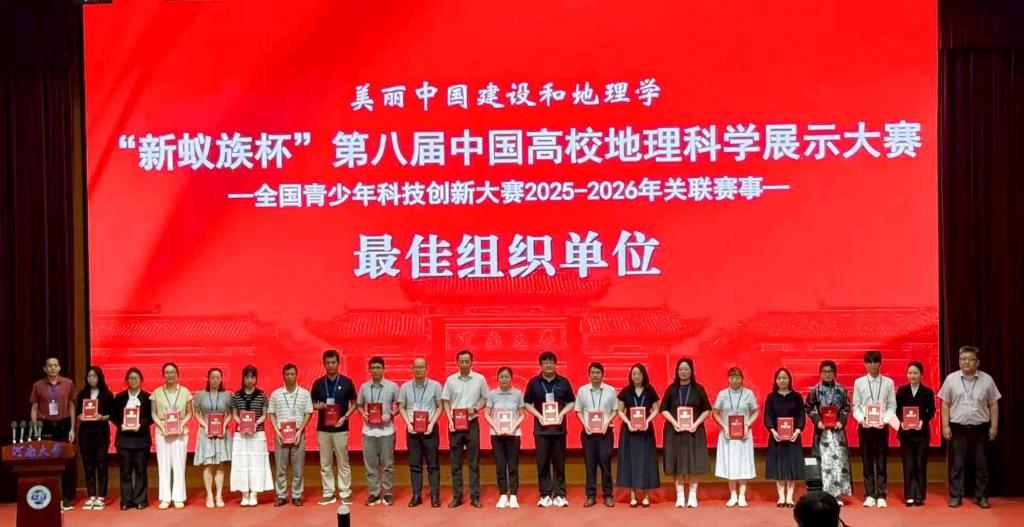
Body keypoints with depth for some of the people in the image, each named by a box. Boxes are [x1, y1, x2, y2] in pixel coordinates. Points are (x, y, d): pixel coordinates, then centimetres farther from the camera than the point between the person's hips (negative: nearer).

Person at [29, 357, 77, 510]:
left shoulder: (68, 383, 3)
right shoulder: (38, 385, 3)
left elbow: (71, 406, 7)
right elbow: (34, 409, 5)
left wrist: (72, 429, 1)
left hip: (64, 425, 0)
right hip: (46, 427, 0)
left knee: (67, 462, 1)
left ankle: (67, 498, 10)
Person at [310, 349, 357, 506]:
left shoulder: (346, 382, 0)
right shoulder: (318, 383, 5)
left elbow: (354, 403, 5)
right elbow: (312, 404, 11)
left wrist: (345, 417, -10)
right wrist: (319, 406, -12)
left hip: (341, 429, -2)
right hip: (323, 429, 2)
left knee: (343, 463, 2)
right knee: (325, 464, 6)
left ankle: (345, 493, 7)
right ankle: (328, 493, 13)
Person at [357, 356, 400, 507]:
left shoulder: (392, 386, -1)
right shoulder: (364, 387, 6)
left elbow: (400, 405, 5)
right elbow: (359, 405, 15)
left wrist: (391, 415, -12)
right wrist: (363, 414, -6)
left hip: (386, 430, -2)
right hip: (368, 431, 2)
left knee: (387, 464, 3)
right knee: (370, 464, 6)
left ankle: (388, 494, 12)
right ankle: (374, 494, 14)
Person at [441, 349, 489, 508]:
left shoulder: (480, 379, -1)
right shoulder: (451, 380, 2)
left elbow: (485, 399, 7)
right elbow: (446, 401, 7)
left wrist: (475, 409, -11)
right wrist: (450, 419, -6)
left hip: (472, 423, -1)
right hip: (455, 423, 1)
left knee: (474, 461, 1)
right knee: (455, 462, 4)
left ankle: (475, 496, 6)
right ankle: (457, 496, 10)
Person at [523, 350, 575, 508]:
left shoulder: (563, 382, 5)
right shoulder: (533, 382, 4)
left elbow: (571, 402, 9)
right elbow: (527, 403, 7)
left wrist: (562, 413, -8)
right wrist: (539, 416, -8)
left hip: (559, 428, 0)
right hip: (541, 428, 0)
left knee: (559, 462, 2)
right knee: (543, 462, 1)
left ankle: (559, 495, 7)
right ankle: (545, 495, 7)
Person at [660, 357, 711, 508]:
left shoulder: (698, 389, 2)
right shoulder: (671, 389, 3)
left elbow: (707, 409, 3)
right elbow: (664, 409, 4)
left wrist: (697, 423, -11)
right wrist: (674, 422, -12)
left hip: (694, 431, 0)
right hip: (675, 431, 1)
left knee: (693, 463, -1)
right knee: (678, 464, 0)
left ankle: (692, 496, 5)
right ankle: (680, 496, 5)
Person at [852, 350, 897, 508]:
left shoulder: (888, 382, 4)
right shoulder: (859, 382, 5)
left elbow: (892, 406, 2)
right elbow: (855, 406, 4)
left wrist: (885, 420, -14)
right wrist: (861, 419, -13)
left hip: (882, 427, -1)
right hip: (864, 427, 1)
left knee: (882, 463, 1)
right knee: (867, 462, 5)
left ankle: (881, 496, 5)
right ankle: (870, 496, 11)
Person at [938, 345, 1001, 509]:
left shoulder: (987, 379, 3)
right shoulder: (951, 379, 1)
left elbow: (993, 405, 6)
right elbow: (945, 404, 3)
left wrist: (994, 426, 1)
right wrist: (945, 426, -3)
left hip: (980, 428, 1)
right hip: (957, 428, -1)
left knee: (981, 465, 6)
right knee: (956, 465, 2)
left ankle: (982, 497, 15)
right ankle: (955, 496, 9)